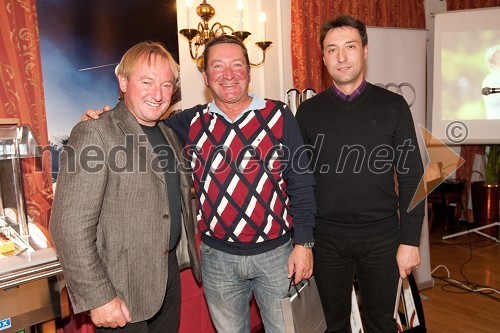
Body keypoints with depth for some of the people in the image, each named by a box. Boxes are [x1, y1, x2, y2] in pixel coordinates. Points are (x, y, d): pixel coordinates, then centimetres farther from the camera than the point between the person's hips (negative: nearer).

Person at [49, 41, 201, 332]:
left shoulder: (169, 136, 8)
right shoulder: (95, 133, -15)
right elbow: (70, 225, -20)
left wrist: (189, 253, 11)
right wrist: (98, 298, -20)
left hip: (169, 272, 7)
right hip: (122, 290, -7)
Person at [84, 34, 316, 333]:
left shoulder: (279, 116, -7)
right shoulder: (190, 123, -1)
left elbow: (301, 183, -6)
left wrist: (303, 242, -7)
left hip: (277, 252, -1)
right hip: (218, 256, 2)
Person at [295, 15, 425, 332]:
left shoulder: (392, 106, -3)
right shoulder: (309, 111, 0)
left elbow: (411, 177, -2)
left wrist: (410, 240, -5)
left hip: (381, 238, 0)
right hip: (326, 238, 1)